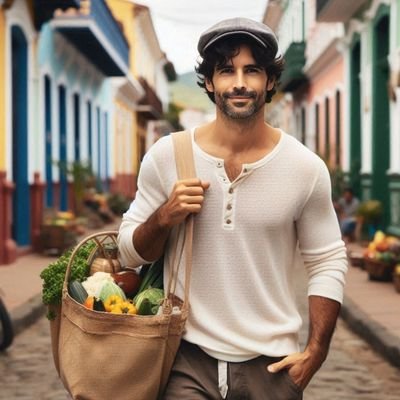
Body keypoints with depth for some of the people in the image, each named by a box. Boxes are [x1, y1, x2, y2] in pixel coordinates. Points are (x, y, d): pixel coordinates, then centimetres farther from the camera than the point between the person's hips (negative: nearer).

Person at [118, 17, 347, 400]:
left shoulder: (305, 168, -5)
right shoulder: (166, 156, -3)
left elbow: (327, 263, 2)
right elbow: (130, 250, 3)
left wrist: (315, 352, -4)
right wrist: (164, 217, -16)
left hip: (270, 364, 1)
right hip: (189, 358, 0)